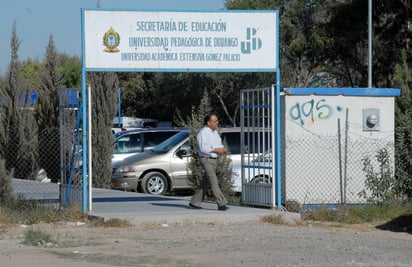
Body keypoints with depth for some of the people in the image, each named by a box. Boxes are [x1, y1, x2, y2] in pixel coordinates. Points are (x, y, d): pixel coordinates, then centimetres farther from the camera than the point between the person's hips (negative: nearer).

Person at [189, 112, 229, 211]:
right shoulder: (203, 133, -13)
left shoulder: (215, 132, 14)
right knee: (214, 182, -15)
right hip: (206, 160, -9)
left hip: (214, 160, 9)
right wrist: (216, 150, -23)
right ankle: (221, 204, -21)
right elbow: (203, 148, -22)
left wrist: (223, 149, -3)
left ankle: (194, 202, 22)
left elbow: (219, 145, 19)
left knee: (205, 184, 12)